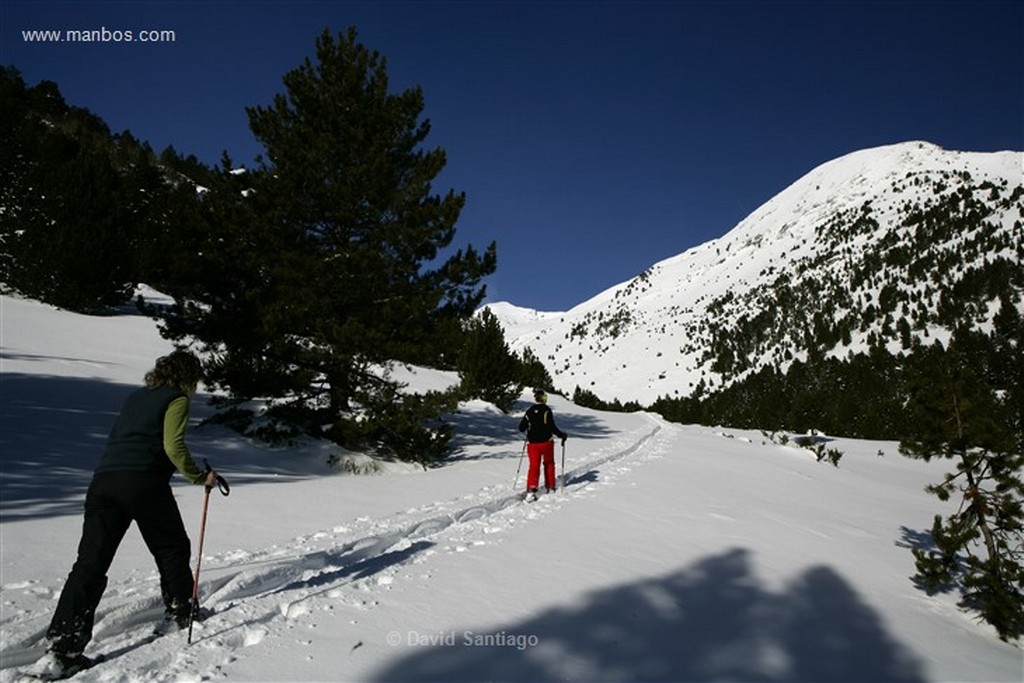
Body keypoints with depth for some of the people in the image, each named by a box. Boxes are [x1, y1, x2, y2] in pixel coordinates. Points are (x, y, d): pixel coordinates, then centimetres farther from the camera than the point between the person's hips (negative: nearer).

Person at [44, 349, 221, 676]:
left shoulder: (135, 397, 27)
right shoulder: (177, 399, 4)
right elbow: (174, 446, -8)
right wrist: (199, 476, 0)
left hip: (103, 479, 6)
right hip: (144, 481, -6)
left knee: (91, 562, 1)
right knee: (172, 550, 14)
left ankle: (63, 643, -7)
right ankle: (179, 612, 26)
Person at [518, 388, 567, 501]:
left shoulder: (529, 411, 3)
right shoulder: (546, 410, -9)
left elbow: (521, 428, 7)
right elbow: (552, 427, -15)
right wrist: (562, 435, -1)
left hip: (532, 443, 2)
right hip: (546, 442, -2)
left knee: (534, 466, -1)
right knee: (549, 464, 19)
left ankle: (531, 489, -19)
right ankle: (550, 487, 27)